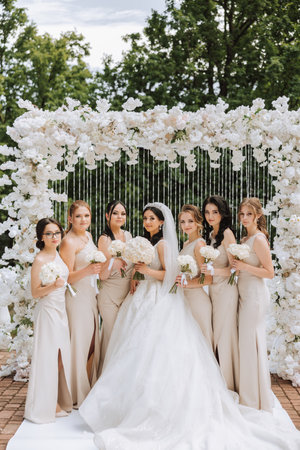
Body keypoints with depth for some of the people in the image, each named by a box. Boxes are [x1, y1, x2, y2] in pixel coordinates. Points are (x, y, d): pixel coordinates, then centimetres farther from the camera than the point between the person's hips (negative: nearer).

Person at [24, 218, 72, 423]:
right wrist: (52, 286, -29)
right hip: (48, 312, -8)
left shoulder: (58, 255, 8)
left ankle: (59, 401, 23)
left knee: (61, 357, 12)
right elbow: (35, 292, -15)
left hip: (61, 311, 8)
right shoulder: (40, 260, -15)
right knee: (49, 358, -2)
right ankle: (46, 405, 9)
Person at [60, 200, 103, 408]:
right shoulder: (69, 242, -16)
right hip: (77, 298, -9)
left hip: (91, 295, 9)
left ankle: (90, 389, 29)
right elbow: (67, 277, -17)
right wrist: (87, 270, -31)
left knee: (93, 344, 15)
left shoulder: (88, 236, 10)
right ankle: (79, 396, 11)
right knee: (79, 344, -1)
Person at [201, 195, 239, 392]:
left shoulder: (227, 233, -10)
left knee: (224, 335, -2)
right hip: (214, 290, 7)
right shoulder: (210, 234, 14)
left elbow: (234, 268, -14)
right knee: (215, 335, 9)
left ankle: (228, 385, 9)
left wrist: (214, 271, -29)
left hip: (226, 290, -7)